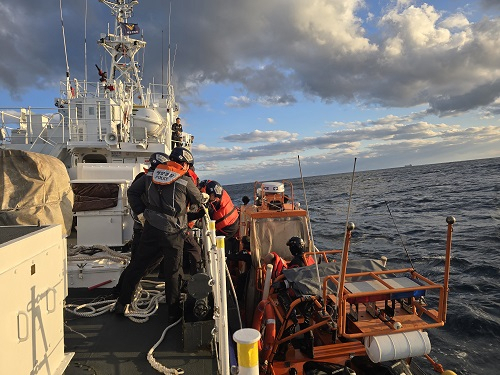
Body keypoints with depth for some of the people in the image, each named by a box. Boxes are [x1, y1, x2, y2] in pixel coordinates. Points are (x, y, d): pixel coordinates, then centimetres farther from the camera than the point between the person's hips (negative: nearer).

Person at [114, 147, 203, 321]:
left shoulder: (151, 175, 5)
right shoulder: (185, 180, -8)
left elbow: (132, 191, 10)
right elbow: (198, 200, 6)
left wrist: (141, 212, 11)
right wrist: (204, 196, 28)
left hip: (151, 229, 4)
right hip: (173, 234, -4)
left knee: (137, 266, 16)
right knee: (172, 272, 10)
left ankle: (121, 303, 28)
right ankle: (173, 309, 23)